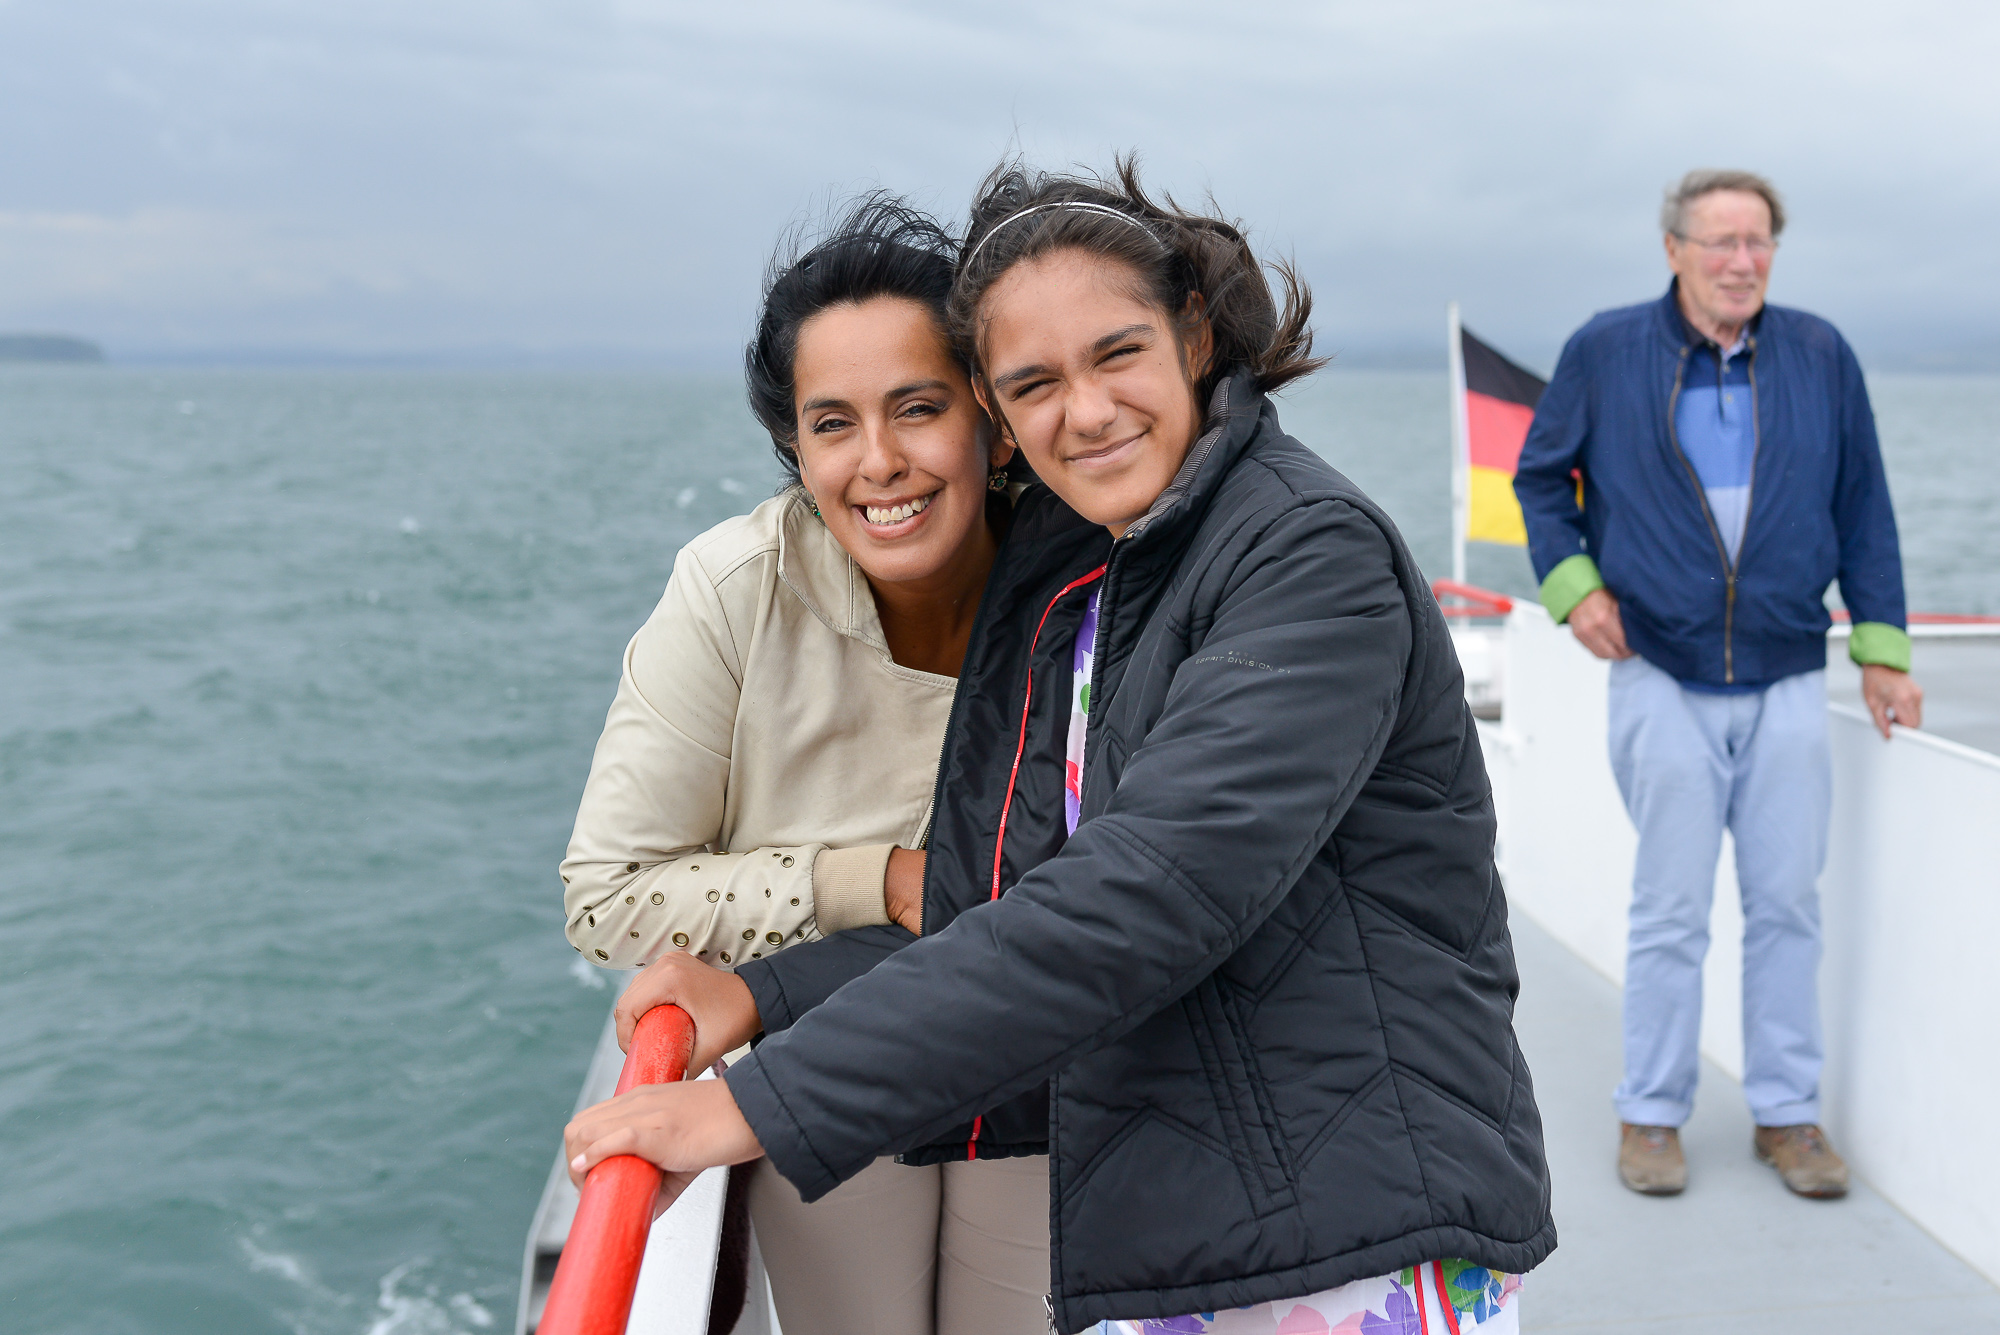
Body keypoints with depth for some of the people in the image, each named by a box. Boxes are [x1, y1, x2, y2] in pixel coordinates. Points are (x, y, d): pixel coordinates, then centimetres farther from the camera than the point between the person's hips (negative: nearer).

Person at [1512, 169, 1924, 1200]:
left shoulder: (1821, 357, 6)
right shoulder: (1605, 353, 1)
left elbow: (1863, 509, 10)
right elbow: (1540, 477, 12)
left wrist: (1882, 650, 7)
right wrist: (1571, 584, -3)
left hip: (1787, 680, 2)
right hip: (1661, 677, -2)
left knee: (1786, 902, 6)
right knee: (1670, 909, 2)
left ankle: (1787, 1113, 19)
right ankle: (1652, 1114, 15)